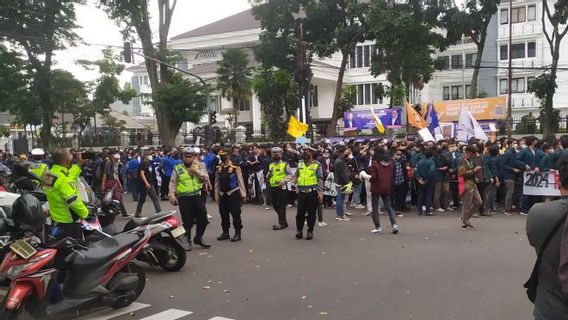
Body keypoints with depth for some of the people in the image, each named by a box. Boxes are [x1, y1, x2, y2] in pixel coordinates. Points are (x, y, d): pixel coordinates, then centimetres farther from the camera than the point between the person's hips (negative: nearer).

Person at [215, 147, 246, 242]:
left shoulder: (235, 167, -7)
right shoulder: (219, 168, 8)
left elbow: (240, 181, -3)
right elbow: (217, 183, 13)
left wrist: (243, 194, -2)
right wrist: (216, 195, 12)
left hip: (233, 193, -5)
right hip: (222, 194, 5)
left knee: (235, 214, -2)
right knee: (223, 214, 11)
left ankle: (237, 233, 8)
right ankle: (225, 232, 25)